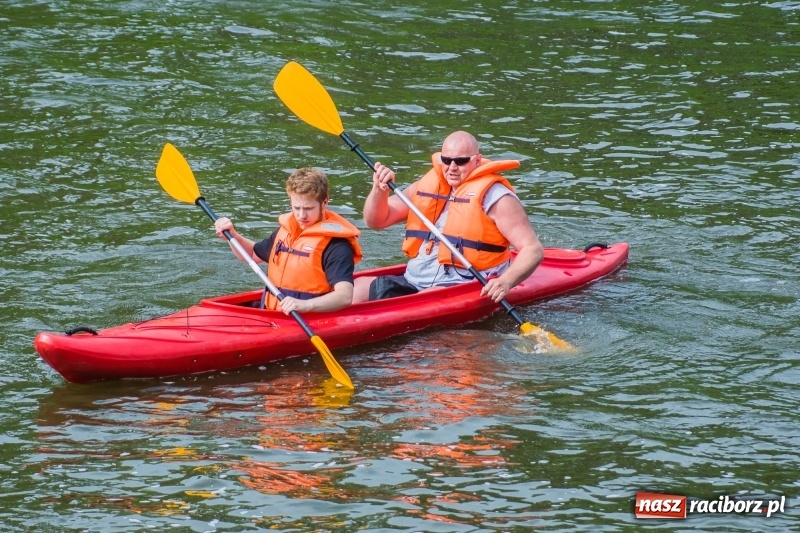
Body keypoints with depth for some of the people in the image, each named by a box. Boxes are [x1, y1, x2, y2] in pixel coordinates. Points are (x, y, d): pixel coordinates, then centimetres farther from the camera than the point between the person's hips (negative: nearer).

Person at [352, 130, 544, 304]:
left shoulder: (494, 196, -6)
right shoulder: (426, 186, 12)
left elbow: (533, 250, -11)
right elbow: (376, 221, 15)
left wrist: (506, 282, -29)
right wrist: (379, 190, -6)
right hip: (413, 282, 7)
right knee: (358, 287, -5)